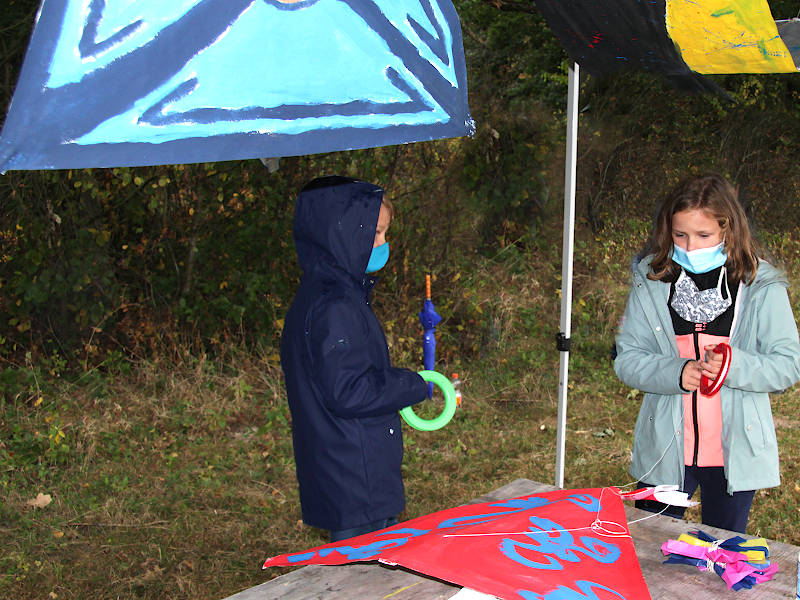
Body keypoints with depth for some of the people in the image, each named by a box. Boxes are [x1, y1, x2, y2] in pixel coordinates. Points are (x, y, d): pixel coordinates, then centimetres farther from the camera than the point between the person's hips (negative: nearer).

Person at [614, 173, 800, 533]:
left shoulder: (762, 287, -5)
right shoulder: (651, 282, -1)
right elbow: (626, 358, -1)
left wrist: (737, 367, -22)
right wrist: (675, 372, -19)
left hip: (735, 455, -1)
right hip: (664, 451, 1)